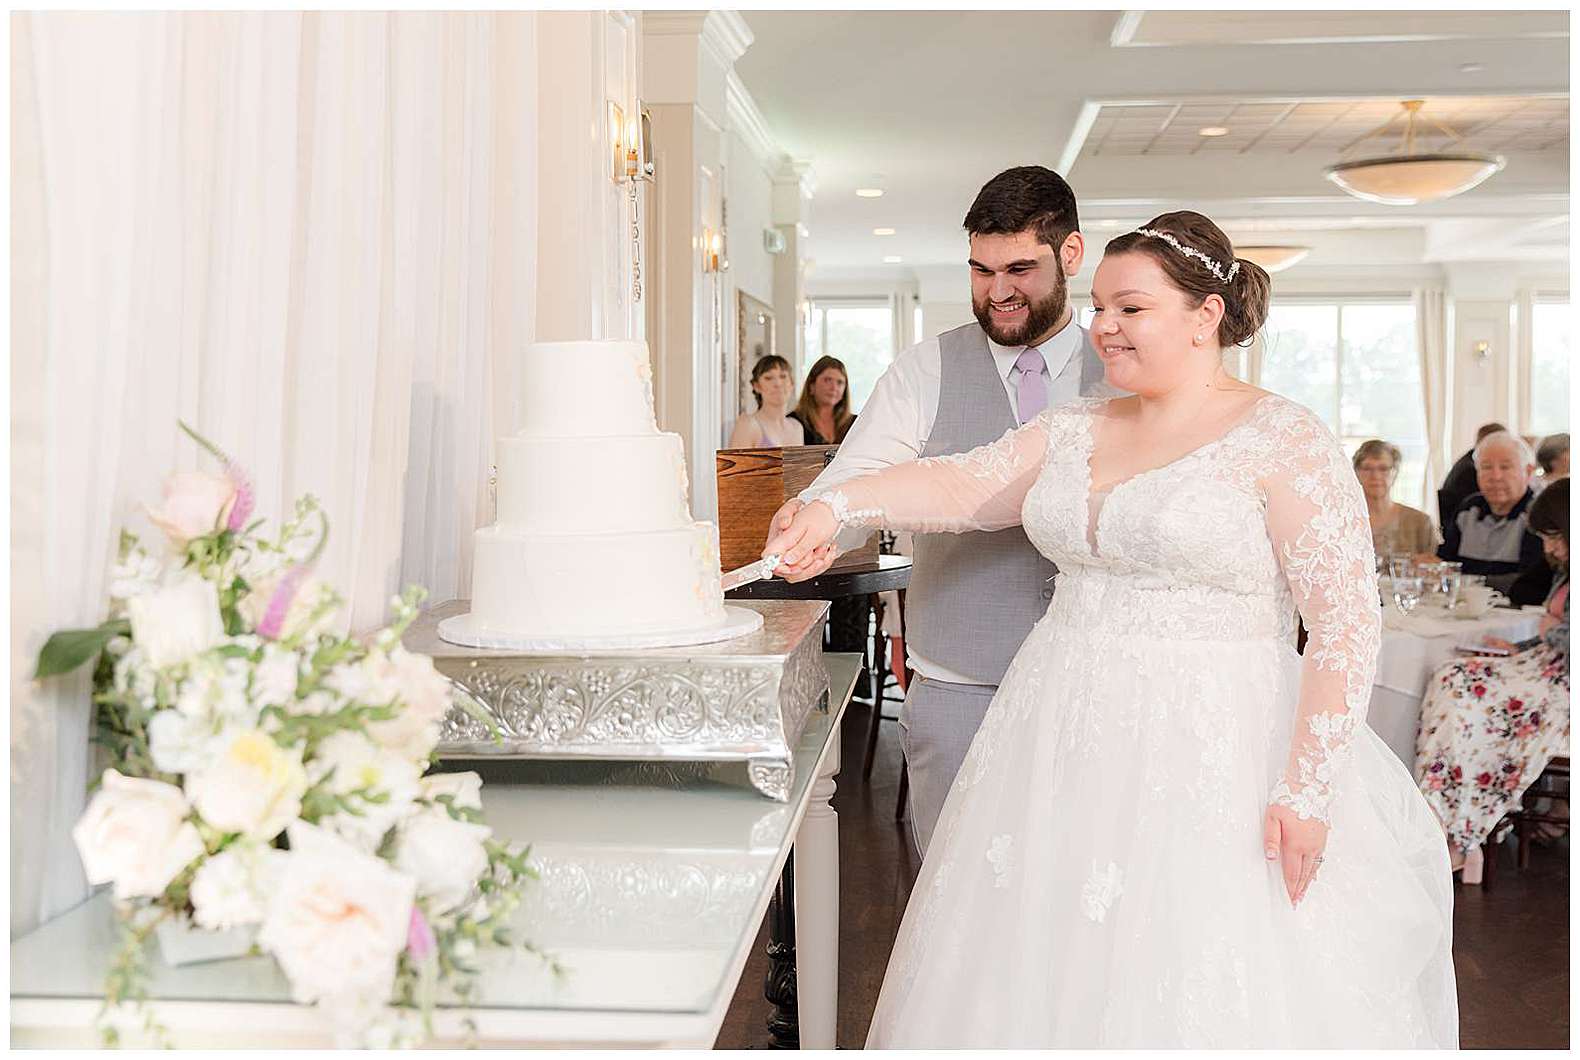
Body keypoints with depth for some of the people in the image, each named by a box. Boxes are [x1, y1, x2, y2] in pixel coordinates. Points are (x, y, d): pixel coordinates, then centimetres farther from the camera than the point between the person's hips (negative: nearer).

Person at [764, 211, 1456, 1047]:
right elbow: (960, 485, 6)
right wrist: (837, 505, -12)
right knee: (1047, 982, 10)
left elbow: (1346, 623, -12)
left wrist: (1309, 790, -17)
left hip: (1208, 759, -5)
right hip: (1060, 744, 6)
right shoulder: (1072, 431, 11)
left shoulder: (1284, 441, -7)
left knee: (1193, 998, 0)